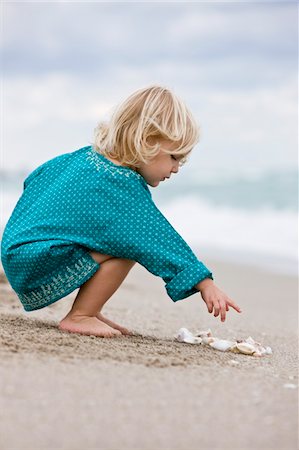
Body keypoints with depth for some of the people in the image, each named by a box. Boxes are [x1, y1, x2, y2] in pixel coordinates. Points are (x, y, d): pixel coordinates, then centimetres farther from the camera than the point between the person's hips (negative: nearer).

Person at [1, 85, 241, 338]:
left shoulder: (83, 156, 9)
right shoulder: (125, 187, -18)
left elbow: (34, 181, 23)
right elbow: (160, 240, -22)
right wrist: (205, 284, -21)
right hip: (36, 268, -10)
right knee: (128, 243, -21)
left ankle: (88, 311, 14)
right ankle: (79, 318, -12)